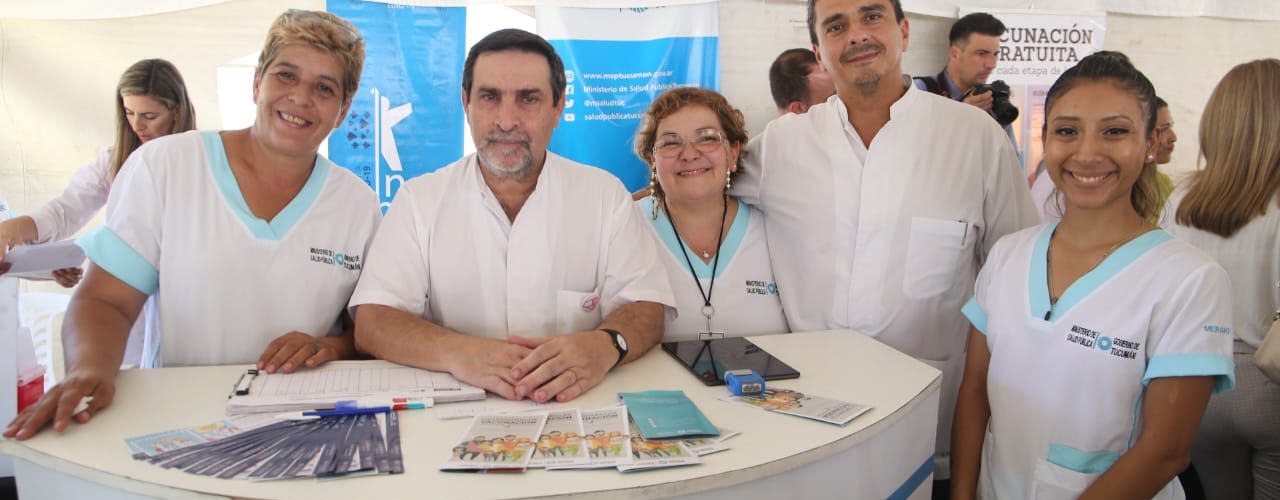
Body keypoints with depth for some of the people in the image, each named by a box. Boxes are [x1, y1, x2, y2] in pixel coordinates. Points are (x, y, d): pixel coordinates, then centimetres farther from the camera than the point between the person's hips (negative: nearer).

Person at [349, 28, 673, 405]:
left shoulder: (606, 195, 3)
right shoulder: (419, 200, 3)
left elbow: (646, 311, -3)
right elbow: (371, 323, -5)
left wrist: (605, 345, -27)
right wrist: (457, 352, -26)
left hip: (581, 404, 2)